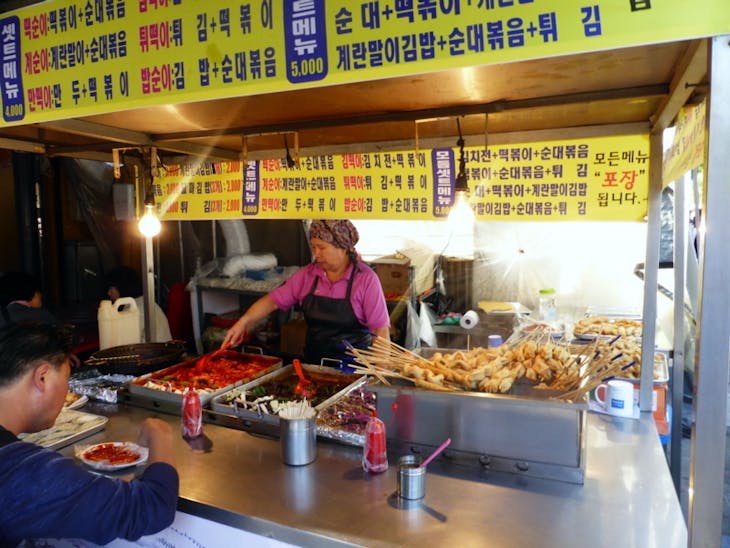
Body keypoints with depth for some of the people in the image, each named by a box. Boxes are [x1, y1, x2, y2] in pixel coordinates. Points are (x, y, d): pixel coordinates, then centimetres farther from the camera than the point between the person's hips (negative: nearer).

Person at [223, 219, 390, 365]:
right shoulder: (307, 275, 3)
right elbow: (273, 300, 5)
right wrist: (244, 321, -8)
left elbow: (381, 330, -11)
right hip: (313, 364, 4)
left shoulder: (366, 279, -10)